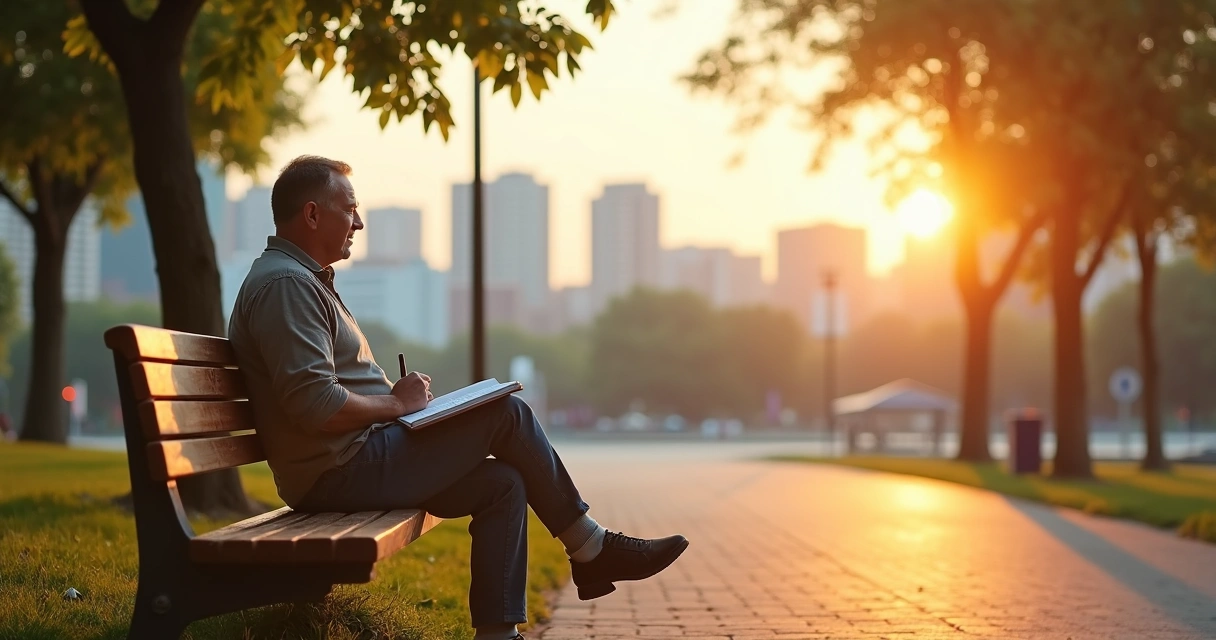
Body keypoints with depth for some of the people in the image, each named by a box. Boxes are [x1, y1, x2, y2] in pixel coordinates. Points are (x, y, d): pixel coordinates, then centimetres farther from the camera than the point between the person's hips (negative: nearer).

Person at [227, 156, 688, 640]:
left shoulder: (304, 278, 21)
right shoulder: (285, 284, -16)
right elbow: (315, 406, -26)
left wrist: (395, 397, 9)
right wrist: (396, 403, -12)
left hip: (352, 464, 11)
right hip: (340, 473, -11)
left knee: (503, 484, 3)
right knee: (507, 414, -9)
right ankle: (592, 549, 3)